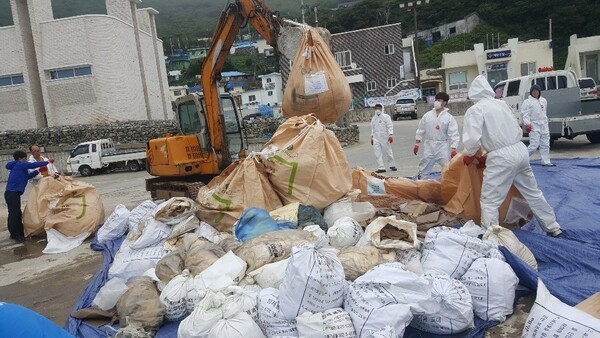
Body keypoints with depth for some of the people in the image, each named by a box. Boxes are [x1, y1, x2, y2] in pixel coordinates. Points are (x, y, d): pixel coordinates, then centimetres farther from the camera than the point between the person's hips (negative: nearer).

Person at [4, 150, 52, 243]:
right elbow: (34, 165, -11)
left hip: (14, 193, 10)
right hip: (12, 193, -10)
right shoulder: (19, 165, -7)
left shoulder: (19, 167, 21)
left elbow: (27, 176, 26)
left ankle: (20, 233, 21)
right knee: (14, 213, -6)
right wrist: (47, 162, -4)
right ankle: (14, 234, -2)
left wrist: (38, 171, 19)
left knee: (18, 214, 13)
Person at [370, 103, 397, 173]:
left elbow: (390, 126, -6)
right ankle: (381, 167, 1)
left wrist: (390, 135, -17)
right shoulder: (373, 118, 15)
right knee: (378, 153, -2)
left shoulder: (386, 116, 1)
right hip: (376, 137, 4)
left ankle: (392, 165, 19)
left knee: (388, 152, 3)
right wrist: (372, 137, 16)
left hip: (384, 137, -4)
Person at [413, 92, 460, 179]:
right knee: (423, 170, 10)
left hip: (443, 146, -2)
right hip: (429, 146, 2)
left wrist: (453, 149, -14)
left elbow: (454, 134, -8)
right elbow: (421, 130, 9)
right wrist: (417, 143, 6)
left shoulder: (449, 117, -5)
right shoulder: (427, 115, 3)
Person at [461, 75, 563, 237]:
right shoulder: (501, 103, 13)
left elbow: (472, 138, -19)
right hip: (520, 150, 7)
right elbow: (518, 130, 16)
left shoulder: (475, 109, -7)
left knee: (490, 202, 1)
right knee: (533, 192, 24)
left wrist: (468, 155, 3)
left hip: (501, 157, -7)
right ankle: (553, 227, 39)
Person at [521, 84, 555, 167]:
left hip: (543, 126, 7)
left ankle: (546, 162, 17)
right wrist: (527, 124, -27)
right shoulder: (527, 102, -8)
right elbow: (525, 114, -16)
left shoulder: (543, 100, 13)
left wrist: (545, 121, 22)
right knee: (534, 145, -13)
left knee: (545, 145, 9)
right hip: (534, 127, -7)